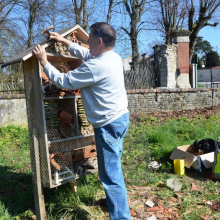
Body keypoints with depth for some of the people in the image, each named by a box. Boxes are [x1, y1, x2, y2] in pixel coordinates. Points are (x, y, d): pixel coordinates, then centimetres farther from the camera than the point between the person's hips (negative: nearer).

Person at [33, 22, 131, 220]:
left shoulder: (96, 66, -24)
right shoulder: (113, 57, 5)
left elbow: (63, 81, -14)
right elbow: (86, 54, 23)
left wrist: (44, 62, -1)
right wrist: (65, 42, 22)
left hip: (109, 124, -10)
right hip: (119, 117, 10)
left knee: (110, 173, -1)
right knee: (112, 167, 25)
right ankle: (116, 200, 43)